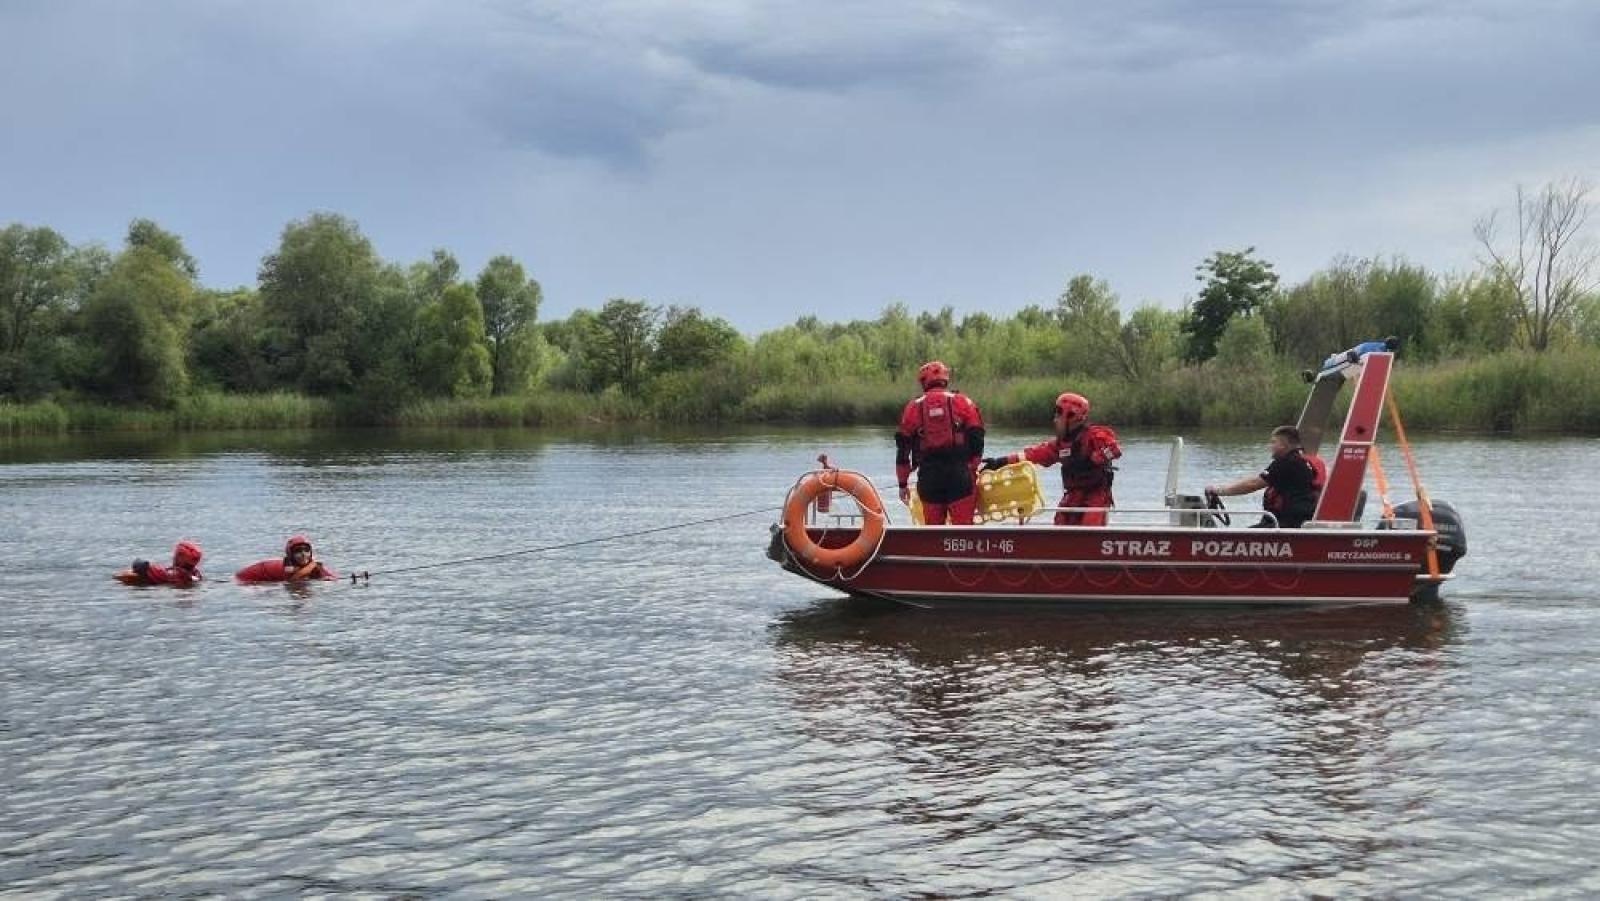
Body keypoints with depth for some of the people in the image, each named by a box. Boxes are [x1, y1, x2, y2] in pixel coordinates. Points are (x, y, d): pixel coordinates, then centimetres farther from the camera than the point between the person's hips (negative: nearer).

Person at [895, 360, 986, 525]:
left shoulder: (914, 407, 8)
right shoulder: (963, 402, 5)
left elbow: (902, 448, 8)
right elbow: (977, 439, 2)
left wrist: (902, 483, 15)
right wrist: (972, 468, 16)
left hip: (928, 477, 2)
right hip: (959, 474, -1)